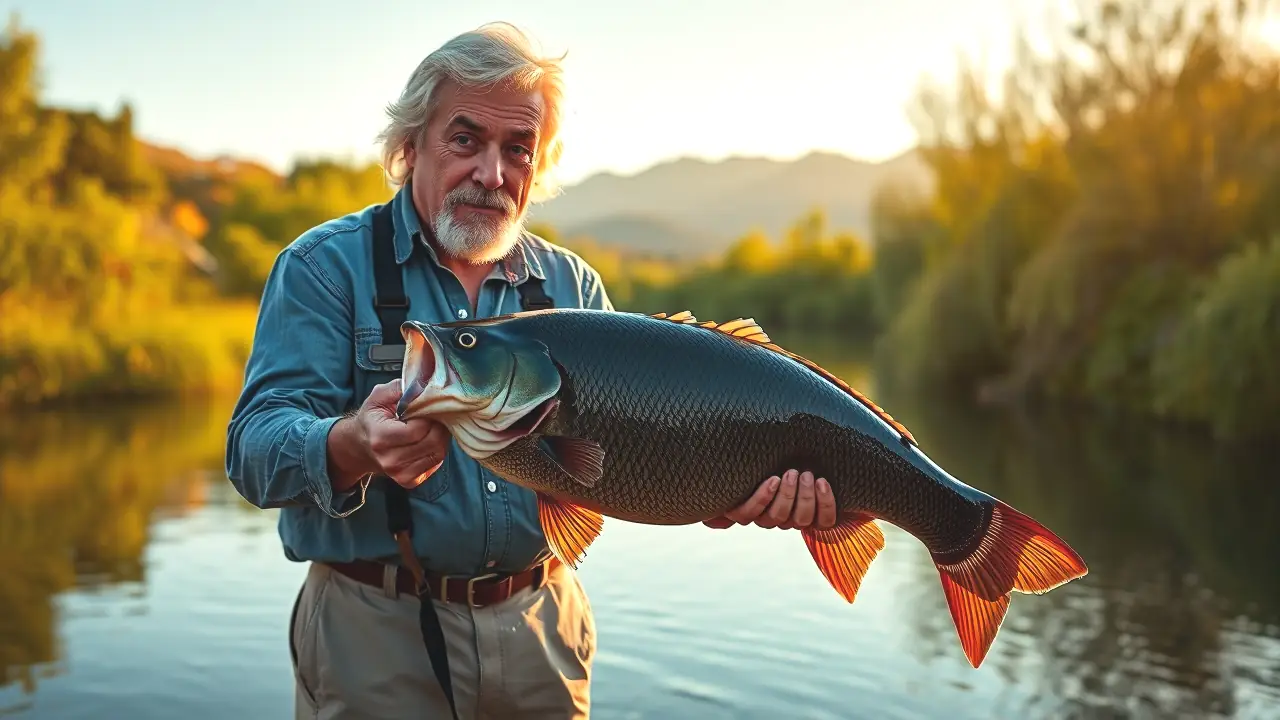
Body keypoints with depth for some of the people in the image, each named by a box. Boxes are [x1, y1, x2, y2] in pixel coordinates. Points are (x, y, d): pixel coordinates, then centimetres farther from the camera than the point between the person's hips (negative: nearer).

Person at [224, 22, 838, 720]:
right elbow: (255, 446, -16)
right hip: (376, 632, -3)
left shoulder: (572, 285, 5)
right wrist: (353, 446, -38)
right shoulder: (326, 266, -6)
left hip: (543, 631, 4)